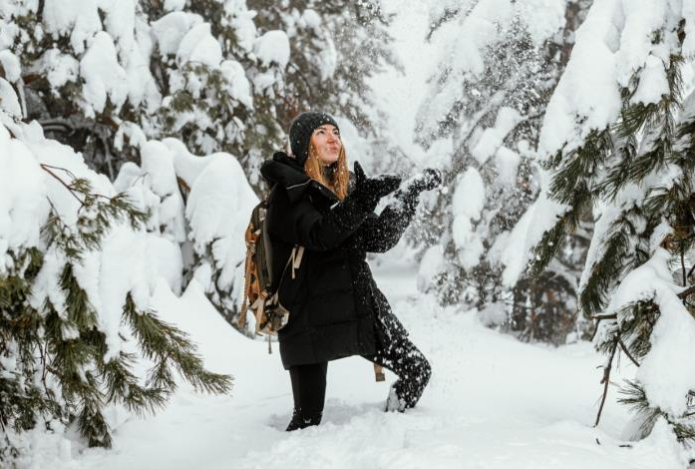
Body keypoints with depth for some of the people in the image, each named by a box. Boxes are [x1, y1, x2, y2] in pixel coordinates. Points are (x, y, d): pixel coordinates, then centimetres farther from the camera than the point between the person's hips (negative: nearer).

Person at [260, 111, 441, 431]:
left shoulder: (345, 186, 14)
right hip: (310, 316, -6)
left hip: (359, 307, 6)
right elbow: (319, 235, -23)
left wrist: (411, 193, 2)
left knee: (417, 371, 6)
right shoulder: (287, 191, -7)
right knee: (307, 419, -6)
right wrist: (364, 199, -31)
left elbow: (379, 240, 8)